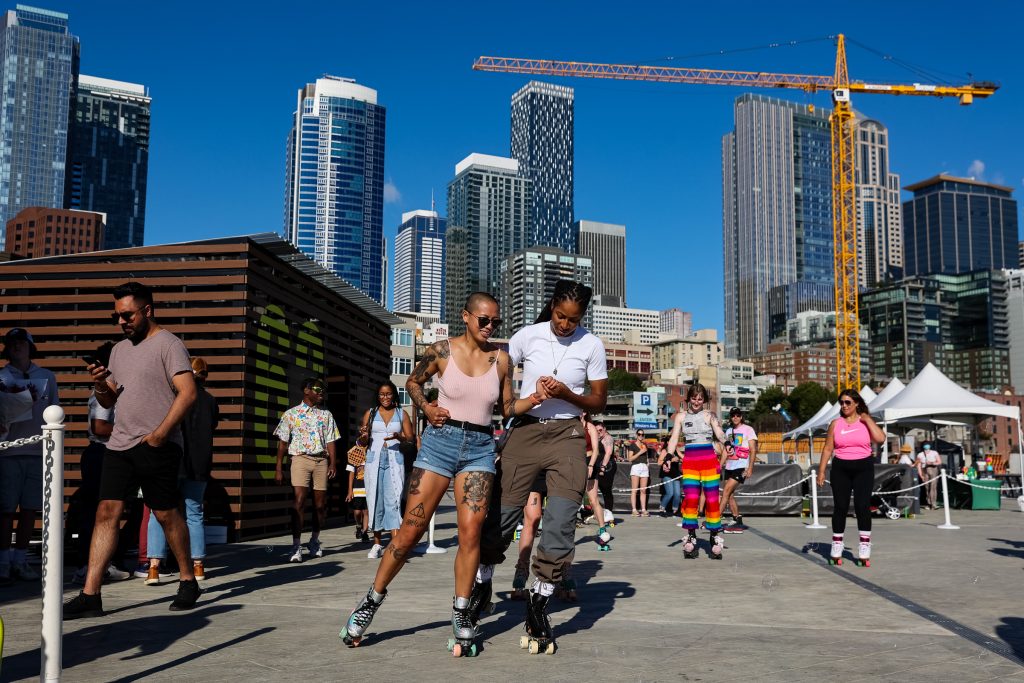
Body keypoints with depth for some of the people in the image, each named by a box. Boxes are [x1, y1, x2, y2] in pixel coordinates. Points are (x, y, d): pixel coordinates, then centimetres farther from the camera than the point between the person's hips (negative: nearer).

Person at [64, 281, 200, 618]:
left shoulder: (168, 344, -5)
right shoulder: (119, 349, 19)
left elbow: (188, 393, -15)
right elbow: (108, 401, 23)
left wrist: (159, 435, -20)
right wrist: (100, 385, 0)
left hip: (158, 448, -6)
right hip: (119, 444, 7)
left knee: (166, 514, 1)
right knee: (106, 512, -2)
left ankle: (188, 581, 18)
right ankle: (90, 595, -2)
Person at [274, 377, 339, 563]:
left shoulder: (326, 415, 14)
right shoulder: (291, 414, 6)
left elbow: (331, 441, 9)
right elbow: (283, 443, 5)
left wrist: (333, 463, -3)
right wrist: (278, 468, -1)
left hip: (321, 460, 3)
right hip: (300, 459, -3)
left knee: (320, 503, 5)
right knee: (299, 500, -15)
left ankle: (314, 541, 22)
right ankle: (296, 546, -15)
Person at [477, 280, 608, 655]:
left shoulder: (591, 345, 0)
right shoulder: (528, 336, -1)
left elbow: (599, 401, 4)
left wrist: (565, 394, -13)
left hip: (567, 434, 0)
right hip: (525, 430, 0)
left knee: (561, 522, -10)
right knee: (502, 514, -1)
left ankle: (538, 606, 5)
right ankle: (482, 583, 24)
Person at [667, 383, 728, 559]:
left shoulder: (709, 415, 6)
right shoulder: (681, 416, 12)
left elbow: (720, 435, -4)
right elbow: (674, 438, 6)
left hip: (709, 459, -1)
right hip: (689, 460, 1)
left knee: (712, 500, -1)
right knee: (690, 499, -9)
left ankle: (714, 538, 9)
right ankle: (691, 538, 1)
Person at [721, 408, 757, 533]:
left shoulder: (748, 429, -3)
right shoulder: (728, 431, 15)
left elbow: (753, 450, -6)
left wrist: (750, 468, -14)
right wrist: (720, 466, 12)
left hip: (741, 467, -7)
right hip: (729, 467, 7)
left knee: (726, 491, -14)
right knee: (730, 495, 5)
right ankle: (738, 523, 12)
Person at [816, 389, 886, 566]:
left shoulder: (865, 422, 3)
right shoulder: (836, 423, 6)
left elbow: (880, 438, -14)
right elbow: (828, 449, 6)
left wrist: (867, 419, -9)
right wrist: (821, 471, 1)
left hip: (863, 467, -1)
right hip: (841, 468, 1)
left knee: (862, 505, -5)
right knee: (840, 506, 2)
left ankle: (864, 550, 2)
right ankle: (836, 548, 11)